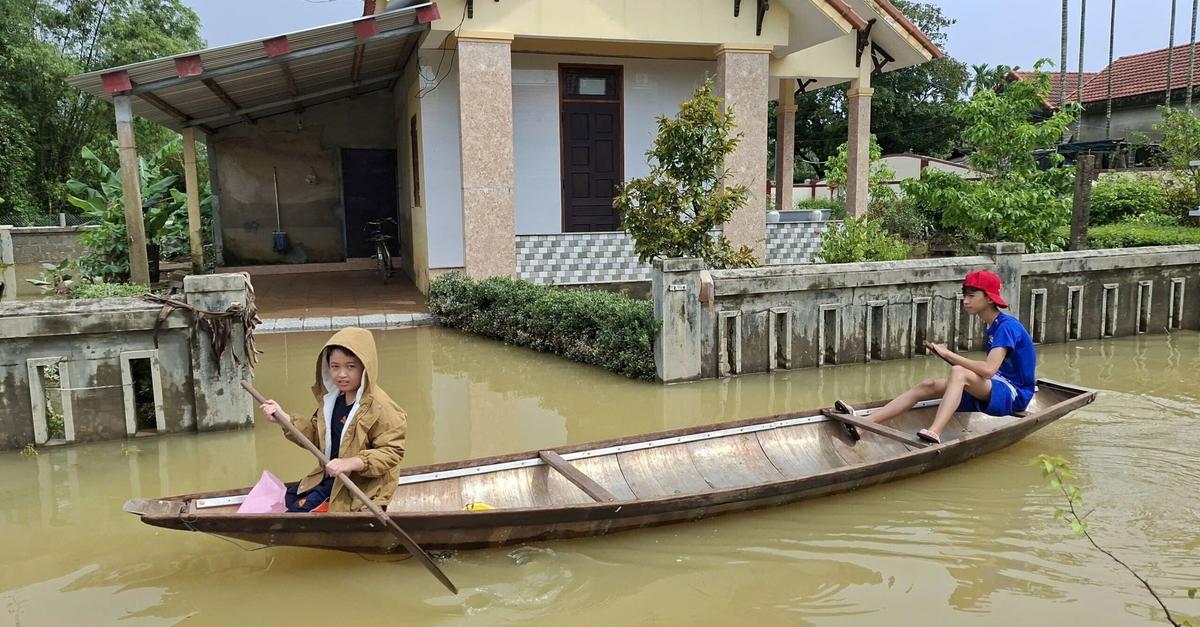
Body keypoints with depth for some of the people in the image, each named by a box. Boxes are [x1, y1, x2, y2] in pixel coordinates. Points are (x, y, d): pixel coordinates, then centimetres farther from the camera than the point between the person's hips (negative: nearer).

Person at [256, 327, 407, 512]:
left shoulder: (380, 407, -25)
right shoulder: (331, 399, 3)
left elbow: (392, 451, -26)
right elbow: (315, 434, 14)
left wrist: (352, 462, -36)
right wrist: (283, 418, 4)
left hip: (361, 487, -9)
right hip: (331, 477, 9)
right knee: (290, 499, 18)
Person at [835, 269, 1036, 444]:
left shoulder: (1007, 326, -16)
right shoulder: (990, 326, 13)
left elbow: (988, 369, -29)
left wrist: (948, 354, -22)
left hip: (1014, 394, -8)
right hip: (992, 390, 8)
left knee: (958, 373, -34)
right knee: (928, 386, -9)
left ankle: (934, 433, -53)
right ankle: (863, 422, -20)